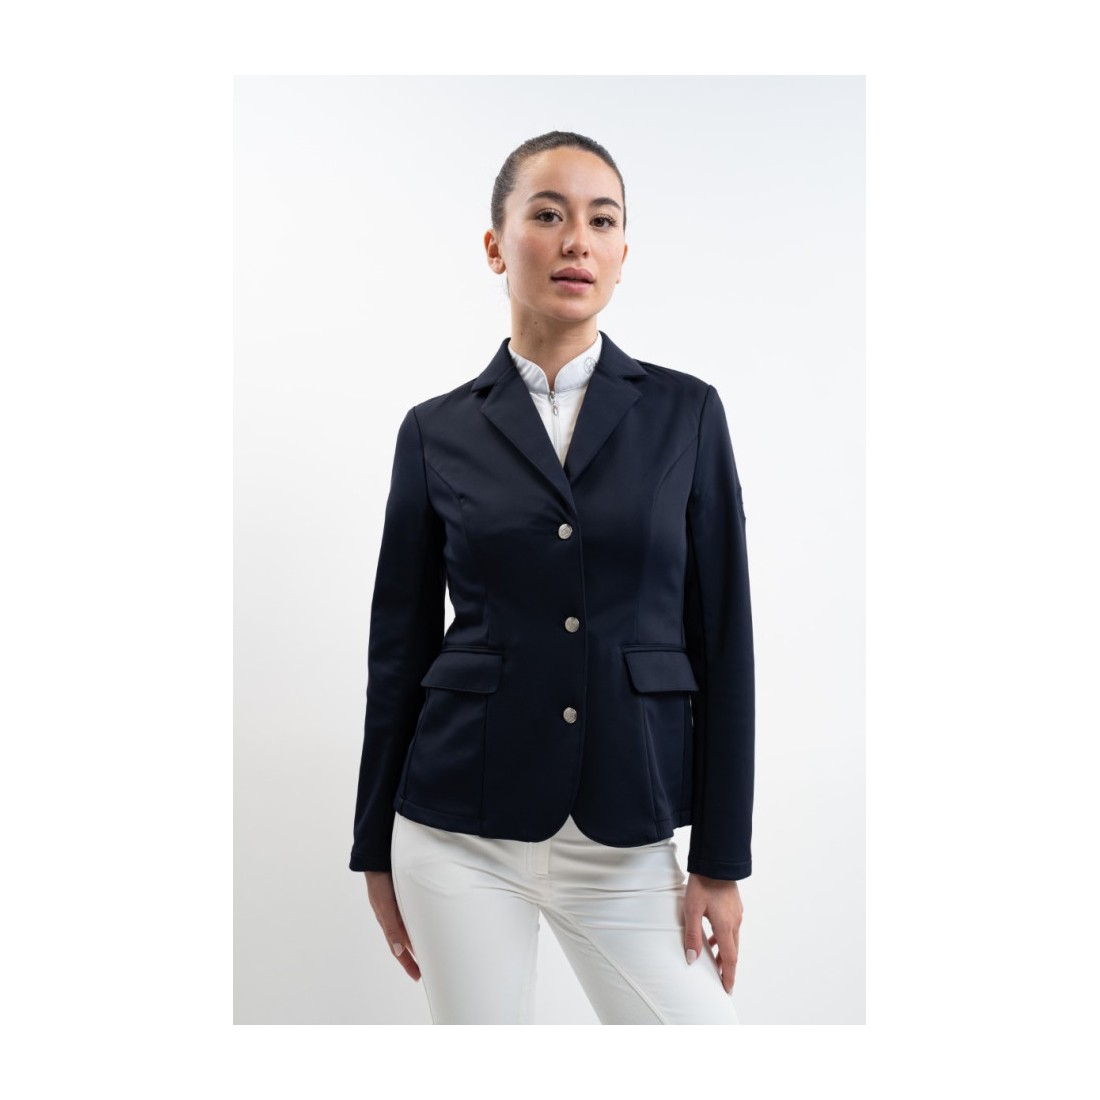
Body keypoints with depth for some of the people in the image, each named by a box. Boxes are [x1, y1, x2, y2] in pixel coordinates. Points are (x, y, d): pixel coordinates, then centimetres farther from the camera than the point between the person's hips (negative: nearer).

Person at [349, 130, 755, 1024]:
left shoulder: (684, 413, 1)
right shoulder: (438, 430, 2)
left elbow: (723, 638, 0)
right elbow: (400, 649, 6)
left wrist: (721, 859, -2)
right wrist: (377, 851, 9)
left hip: (625, 839, 0)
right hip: (462, 833, 0)